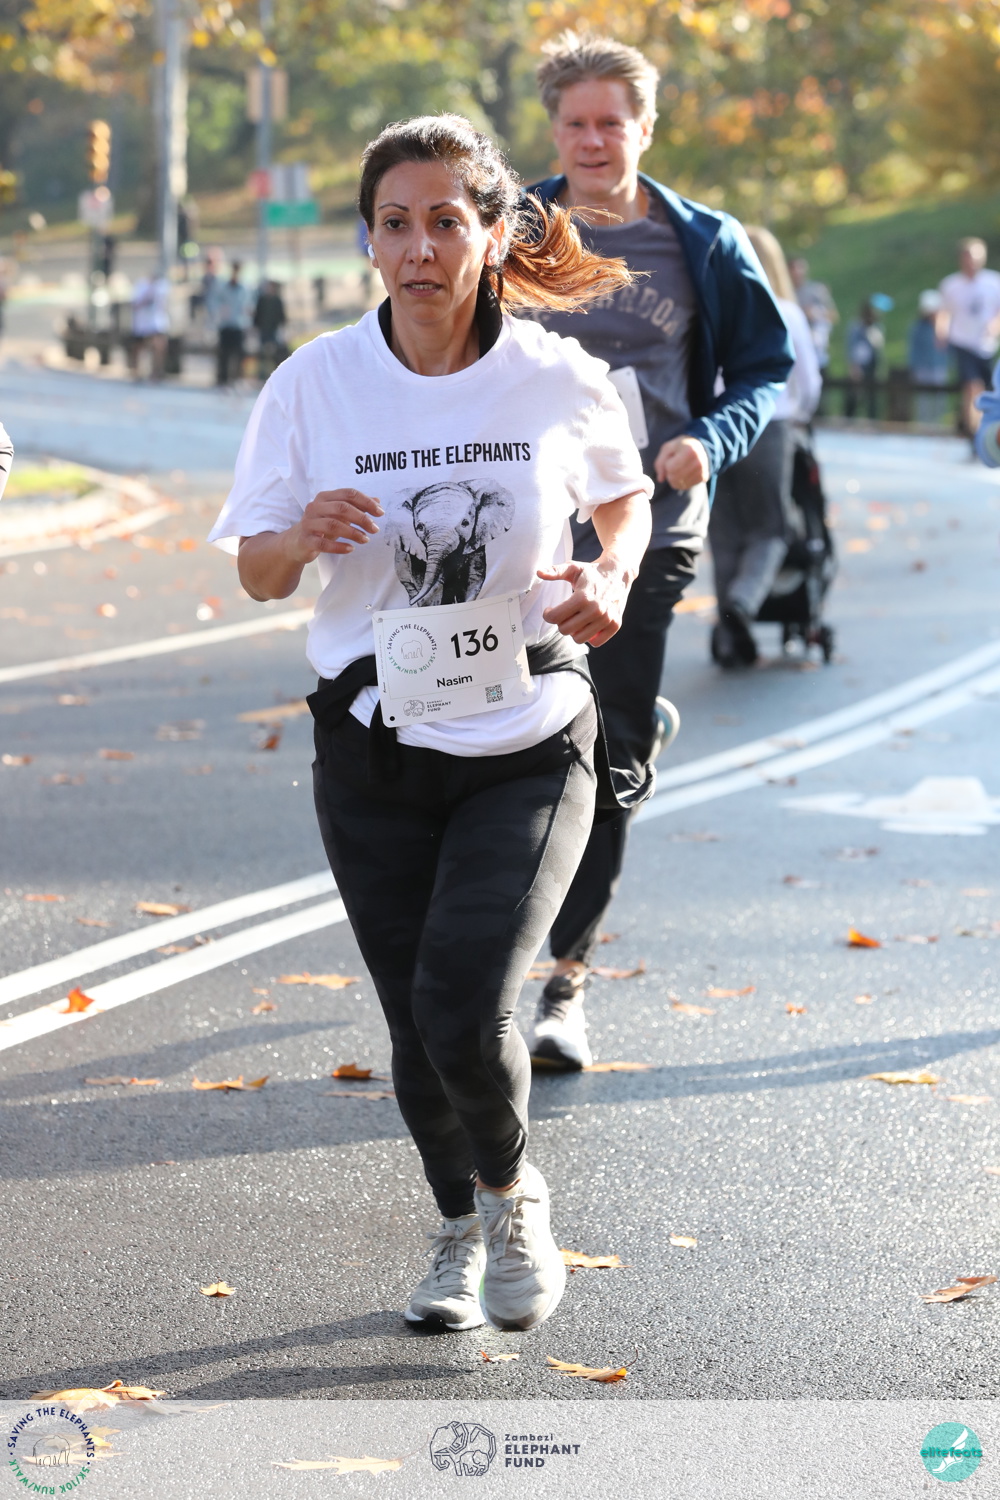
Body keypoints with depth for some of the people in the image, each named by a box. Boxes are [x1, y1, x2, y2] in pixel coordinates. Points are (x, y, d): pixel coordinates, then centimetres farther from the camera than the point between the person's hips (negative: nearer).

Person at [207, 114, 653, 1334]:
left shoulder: (560, 381, -8)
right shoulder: (317, 382, -7)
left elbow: (626, 496, 13)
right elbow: (257, 571, 1)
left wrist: (610, 579, -8)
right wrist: (303, 536, -22)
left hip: (530, 746, -2)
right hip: (376, 751, 2)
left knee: (464, 1006, -16)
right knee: (416, 1022, 9)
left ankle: (513, 1195, 17)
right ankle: (458, 1229, 38)